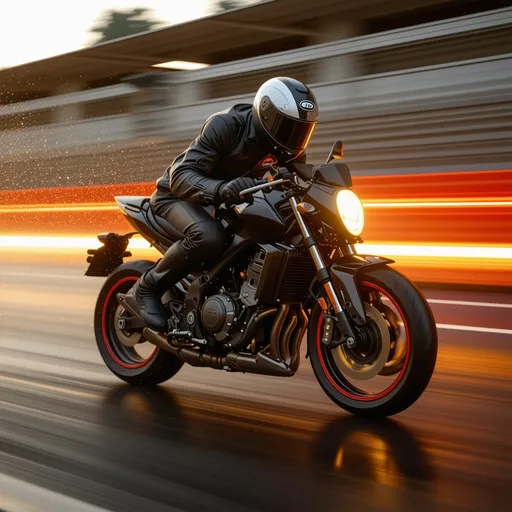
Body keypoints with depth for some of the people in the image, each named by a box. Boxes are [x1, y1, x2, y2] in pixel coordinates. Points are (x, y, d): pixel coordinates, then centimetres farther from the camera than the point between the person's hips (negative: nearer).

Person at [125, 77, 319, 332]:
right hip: (178, 194, -7)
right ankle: (146, 288, -19)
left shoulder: (286, 145, -8)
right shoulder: (225, 125, -27)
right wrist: (221, 189, -53)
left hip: (225, 202, 7)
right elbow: (181, 176, -34)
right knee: (208, 236, -38)